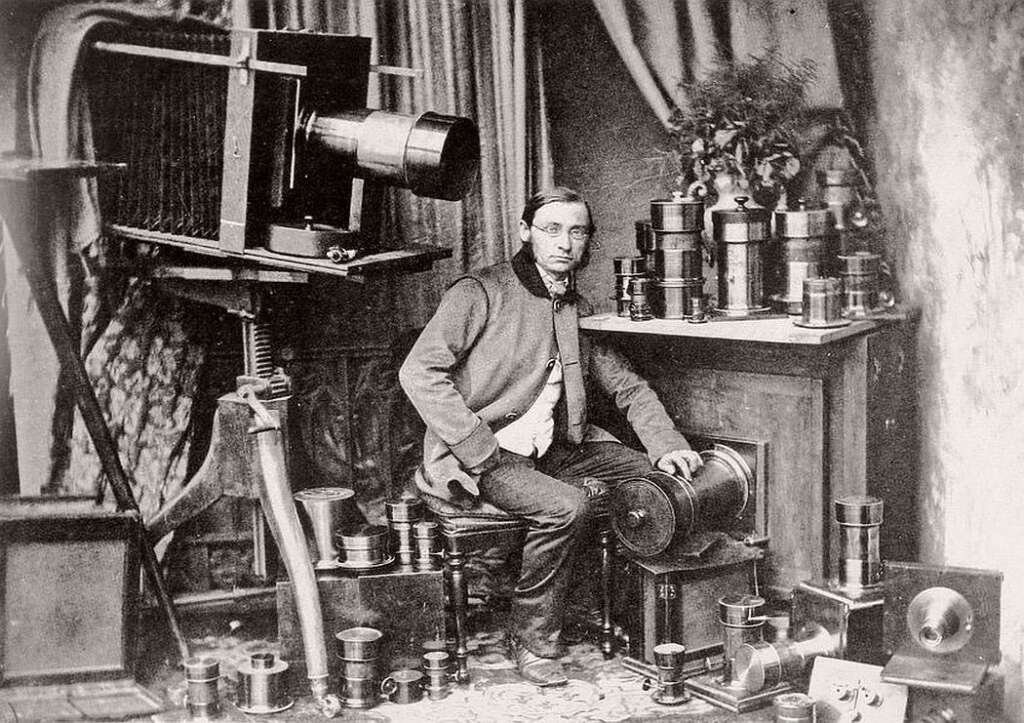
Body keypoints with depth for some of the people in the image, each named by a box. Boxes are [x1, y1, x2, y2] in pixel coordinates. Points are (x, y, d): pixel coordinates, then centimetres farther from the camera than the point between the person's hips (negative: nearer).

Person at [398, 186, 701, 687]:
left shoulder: (577, 310, 15)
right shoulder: (481, 294, -7)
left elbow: (627, 386, 18)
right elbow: (418, 372, -16)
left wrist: (667, 445, 1)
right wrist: (480, 451, -20)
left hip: (552, 452, 7)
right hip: (481, 458, -7)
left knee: (656, 478, -6)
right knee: (566, 507, -30)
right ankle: (532, 639, -10)